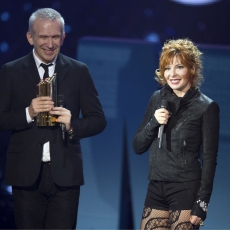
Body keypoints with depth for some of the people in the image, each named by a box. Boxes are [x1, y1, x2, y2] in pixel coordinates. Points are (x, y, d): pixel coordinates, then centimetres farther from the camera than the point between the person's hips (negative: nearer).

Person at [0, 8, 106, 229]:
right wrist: (28, 113, -14)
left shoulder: (79, 72, 7)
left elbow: (98, 119, 7)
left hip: (64, 173, 0)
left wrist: (72, 125, -13)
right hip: (26, 173, 0)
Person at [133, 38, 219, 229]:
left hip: (187, 190, -5)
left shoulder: (206, 107, -4)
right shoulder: (158, 99, 9)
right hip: (156, 189, 5)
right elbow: (138, 147, 11)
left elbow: (209, 159, -5)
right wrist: (154, 123, -7)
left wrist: (202, 202, -11)